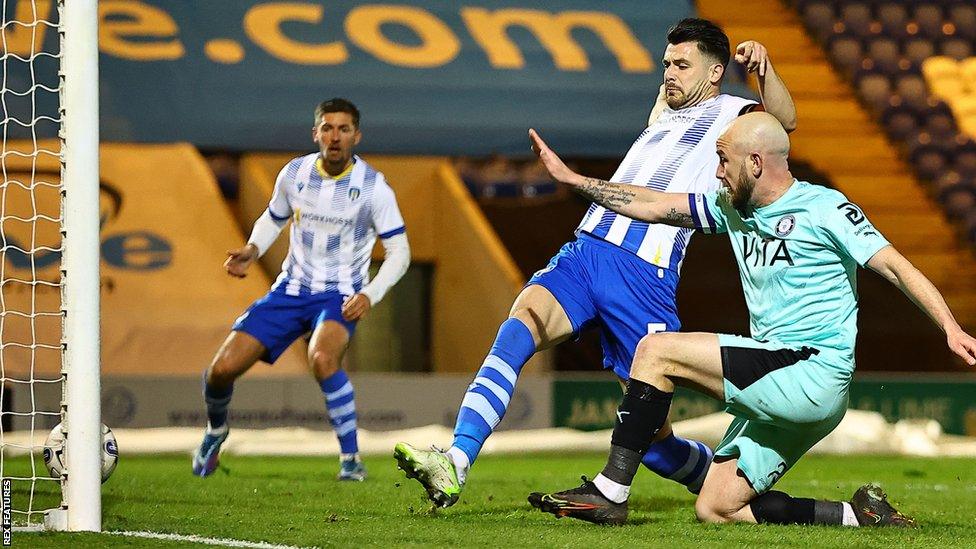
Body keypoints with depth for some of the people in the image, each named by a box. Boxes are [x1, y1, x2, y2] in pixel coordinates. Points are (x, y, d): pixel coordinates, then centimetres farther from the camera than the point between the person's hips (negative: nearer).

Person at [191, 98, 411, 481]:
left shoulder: (373, 187, -11)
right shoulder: (294, 173, -1)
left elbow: (399, 252, -5)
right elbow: (274, 218, 19)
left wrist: (371, 295, -20)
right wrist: (252, 250, -1)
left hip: (340, 297, -4)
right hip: (291, 289, 4)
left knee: (322, 358, -37)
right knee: (222, 369, -8)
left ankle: (351, 459, -25)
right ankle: (216, 429, 28)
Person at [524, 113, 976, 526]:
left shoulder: (822, 208, -6)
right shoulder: (732, 208, 16)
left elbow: (895, 266, -11)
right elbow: (654, 206, 21)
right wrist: (572, 179, 18)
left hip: (813, 375, -9)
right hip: (778, 387, 9)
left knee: (657, 351, -14)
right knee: (714, 509, 4)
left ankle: (609, 492, -12)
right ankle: (858, 516, 4)